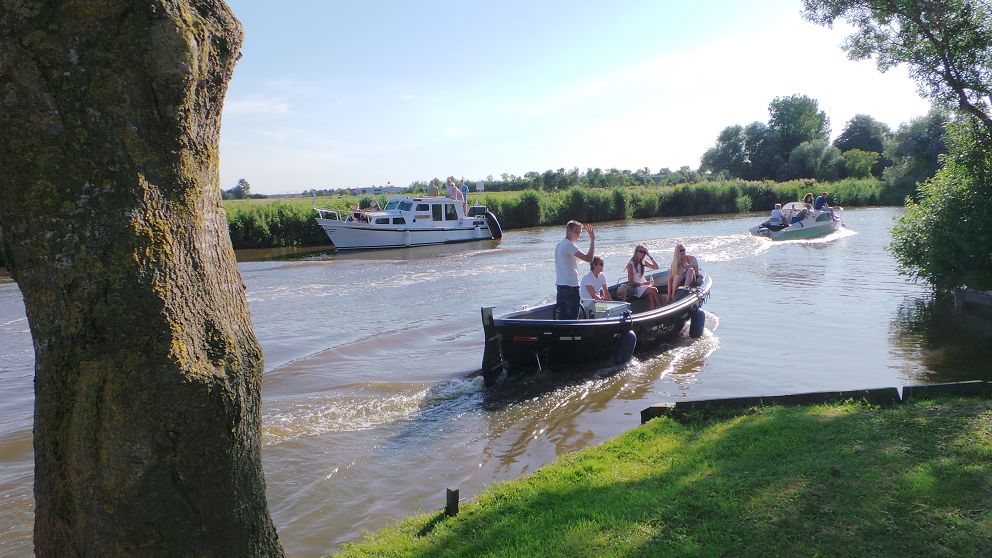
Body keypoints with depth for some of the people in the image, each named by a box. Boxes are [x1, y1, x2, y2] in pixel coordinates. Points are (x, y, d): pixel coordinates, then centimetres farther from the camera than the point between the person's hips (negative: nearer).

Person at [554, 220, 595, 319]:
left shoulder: (559, 244, 14)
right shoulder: (569, 245, -16)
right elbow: (589, 258, -25)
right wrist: (592, 239, -21)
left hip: (560, 284, 10)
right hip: (570, 286, -9)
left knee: (561, 316, 13)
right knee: (571, 318, -5)